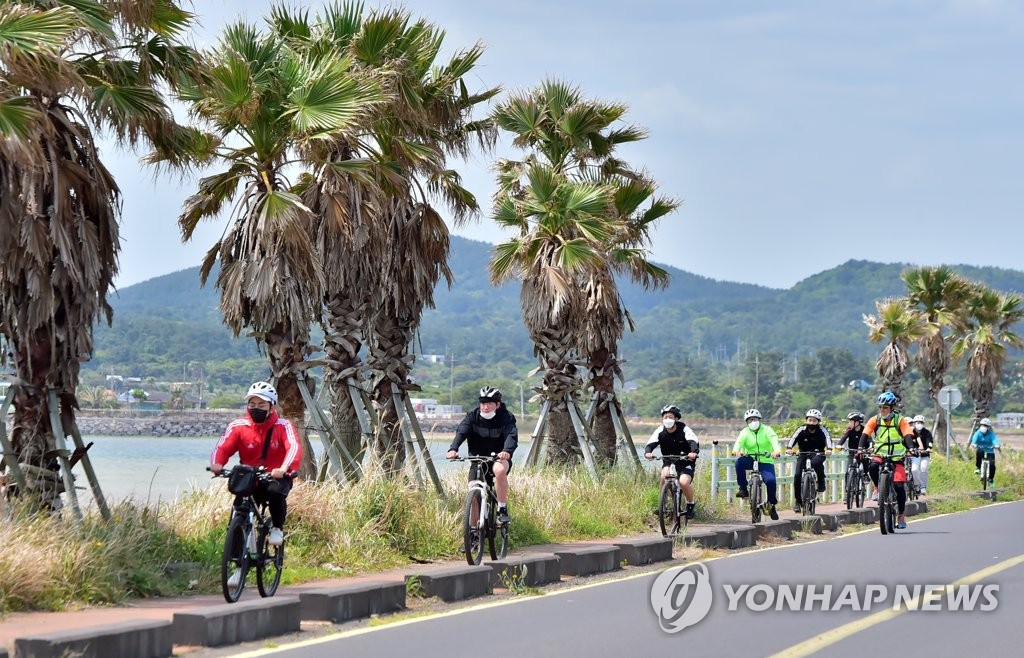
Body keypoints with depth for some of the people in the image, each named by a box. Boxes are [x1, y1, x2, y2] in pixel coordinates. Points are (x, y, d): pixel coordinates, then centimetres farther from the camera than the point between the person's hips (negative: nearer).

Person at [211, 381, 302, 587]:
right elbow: (223, 447, -15)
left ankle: (278, 528, -6)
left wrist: (284, 469, -45)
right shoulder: (238, 426, -4)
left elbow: (294, 447, -24)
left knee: (276, 492, -37)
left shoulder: (283, 426, -9)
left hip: (276, 477, -2)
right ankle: (240, 566, -4)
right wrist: (216, 464, -39)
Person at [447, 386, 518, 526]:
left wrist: (507, 451, -51)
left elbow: (512, 436, -28)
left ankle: (502, 509, -24)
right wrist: (453, 449, -42)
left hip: (499, 457, -3)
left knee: (500, 470, -37)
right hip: (478, 457, 3)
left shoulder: (506, 417, -11)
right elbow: (461, 432, -21)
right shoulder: (473, 416, -6)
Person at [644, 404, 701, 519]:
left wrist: (694, 452, -52)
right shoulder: (660, 431, -9)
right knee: (664, 475, -29)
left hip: (686, 462, -2)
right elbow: (651, 443, -19)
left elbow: (693, 442, -30)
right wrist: (647, 452, -43)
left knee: (684, 482, -27)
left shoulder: (684, 430, -16)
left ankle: (691, 504, 3)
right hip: (668, 461, 3)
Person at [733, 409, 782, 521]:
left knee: (770, 480, -25)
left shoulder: (766, 430, -3)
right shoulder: (745, 432, 1)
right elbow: (739, 442, -17)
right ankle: (743, 489, -18)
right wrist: (736, 450, -42)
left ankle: (772, 504, 0)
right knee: (740, 462, -31)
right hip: (751, 460, 1)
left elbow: (774, 440, -21)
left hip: (766, 462, -1)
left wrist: (776, 451, -43)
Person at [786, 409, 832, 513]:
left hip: (817, 454, -2)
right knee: (797, 475, -14)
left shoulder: (821, 430, -12)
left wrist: (829, 449, -50)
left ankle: (821, 481, -9)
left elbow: (828, 439, -28)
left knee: (816, 462, -38)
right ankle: (798, 502, 0)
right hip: (803, 455, 2)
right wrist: (789, 448, -48)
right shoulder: (802, 430, -12)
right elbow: (793, 438, -27)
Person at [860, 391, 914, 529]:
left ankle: (901, 516, 2)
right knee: (873, 466, -34)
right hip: (879, 454, 1)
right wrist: (861, 449, -28)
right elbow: (865, 435, -10)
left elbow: (908, 436, -16)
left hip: (897, 457, -1)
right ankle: (877, 489, -6)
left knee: (899, 486, -11)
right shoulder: (875, 420, -2)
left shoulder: (900, 420, -6)